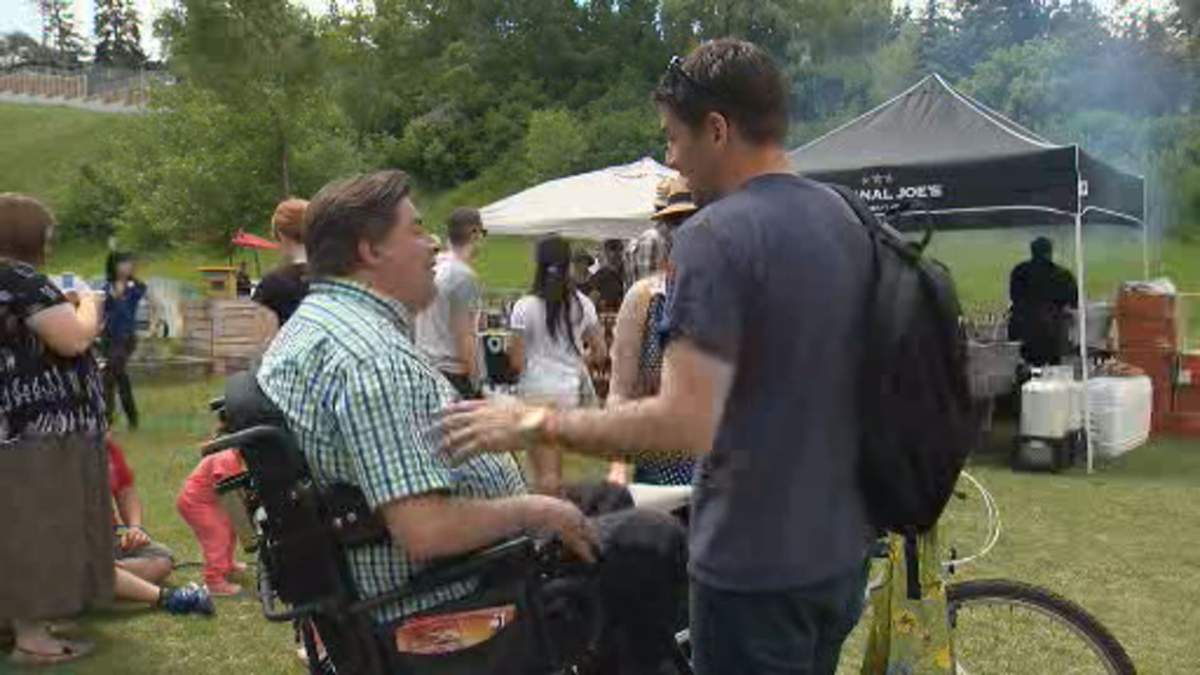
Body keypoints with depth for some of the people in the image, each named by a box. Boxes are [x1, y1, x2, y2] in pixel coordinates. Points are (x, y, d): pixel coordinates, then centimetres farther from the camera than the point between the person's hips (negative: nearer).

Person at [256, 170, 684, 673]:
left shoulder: (304, 327, 7)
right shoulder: (375, 357, -28)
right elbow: (426, 531, -33)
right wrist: (534, 510, -17)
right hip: (438, 604, -11)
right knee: (651, 540, -5)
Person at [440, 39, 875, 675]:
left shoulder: (714, 236, -21)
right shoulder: (844, 218, 5)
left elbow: (685, 422, -29)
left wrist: (534, 423, -19)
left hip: (757, 562, -8)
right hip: (840, 547, 8)